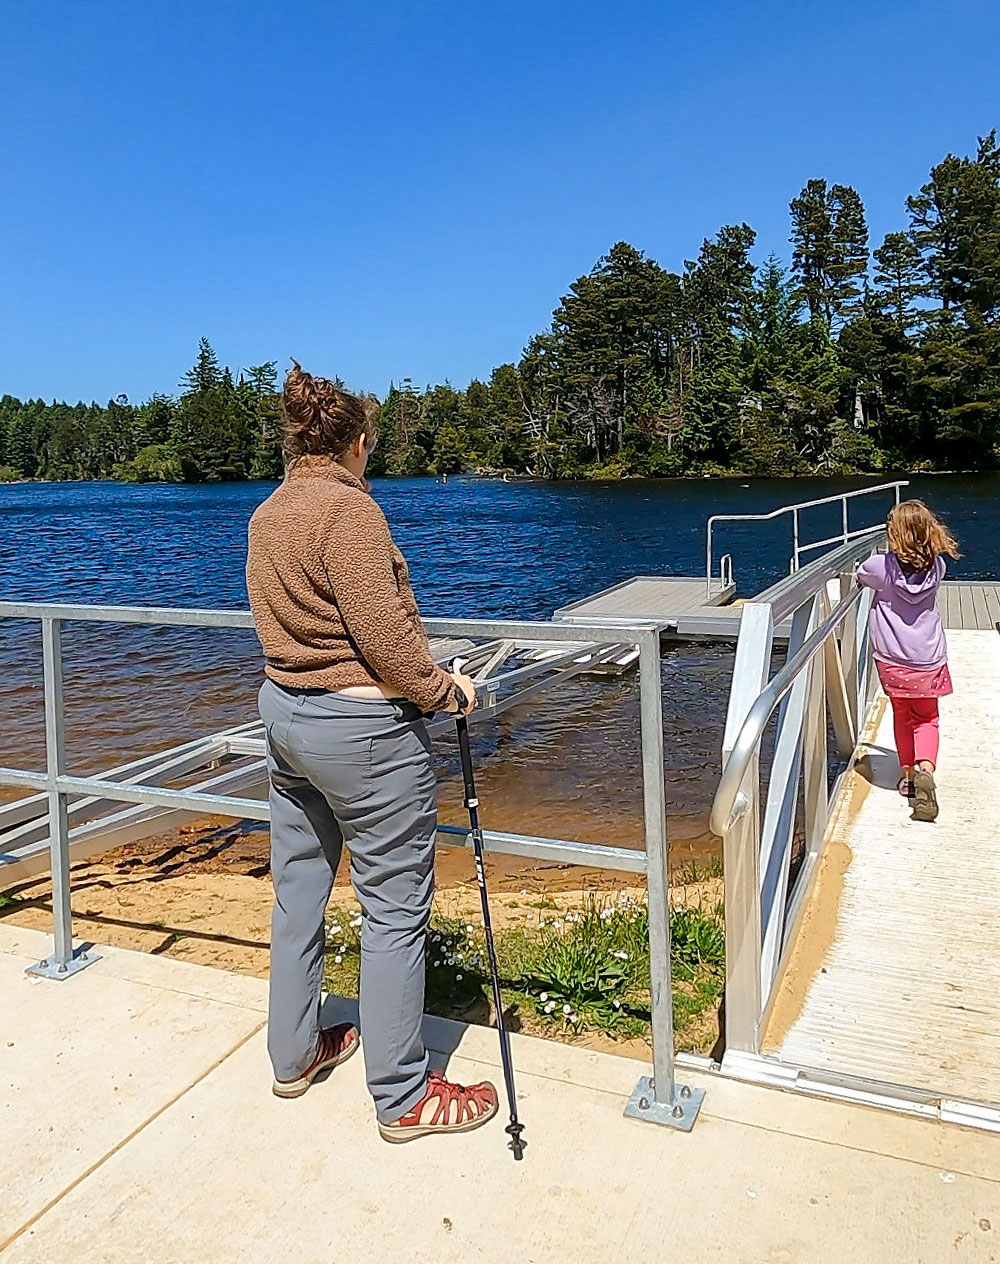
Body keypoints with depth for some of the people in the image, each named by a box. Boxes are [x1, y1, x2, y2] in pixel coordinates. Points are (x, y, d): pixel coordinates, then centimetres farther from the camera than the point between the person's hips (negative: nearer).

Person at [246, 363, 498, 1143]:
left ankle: (294, 1055, 37)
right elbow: (383, 630, -23)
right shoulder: (348, 507, -17)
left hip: (284, 711, 10)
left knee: (298, 892, 20)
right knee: (395, 909, 3)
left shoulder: (266, 515, 10)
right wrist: (444, 689, -11)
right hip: (362, 727, -9)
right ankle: (403, 1099, 16)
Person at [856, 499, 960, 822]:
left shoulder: (881, 566, -15)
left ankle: (907, 773, 23)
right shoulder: (936, 566, -8)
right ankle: (925, 769, -12)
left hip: (891, 660, -1)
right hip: (928, 659, 1)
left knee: (902, 716, 20)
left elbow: (859, 577, 6)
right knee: (927, 718, 13)